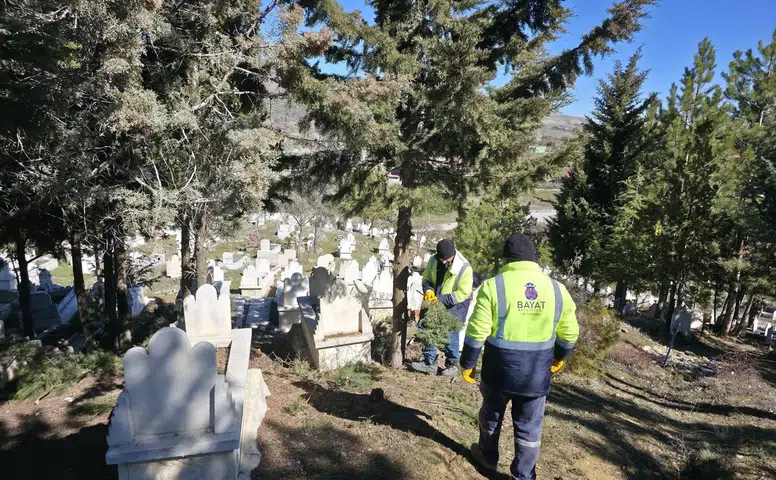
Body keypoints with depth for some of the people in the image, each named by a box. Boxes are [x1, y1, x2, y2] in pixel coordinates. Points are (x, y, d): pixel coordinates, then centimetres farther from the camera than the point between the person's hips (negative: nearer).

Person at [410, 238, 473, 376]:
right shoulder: (433, 261, -8)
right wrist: (428, 290, -16)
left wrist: (440, 299, -25)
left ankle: (452, 365, 16)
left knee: (450, 333, -5)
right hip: (437, 303, 5)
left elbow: (463, 293, -20)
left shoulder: (464, 268, -23)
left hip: (455, 305, -5)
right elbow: (426, 278, 7)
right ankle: (430, 362, 16)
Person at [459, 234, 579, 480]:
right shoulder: (557, 289, -2)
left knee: (491, 415, 22)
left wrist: (467, 364, -2)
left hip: (500, 369, -2)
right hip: (537, 374, 2)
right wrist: (559, 358, 24)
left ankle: (488, 457, 42)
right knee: (529, 427, 15)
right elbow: (569, 333, 7)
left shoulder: (494, 286, -13)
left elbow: (477, 332, -14)